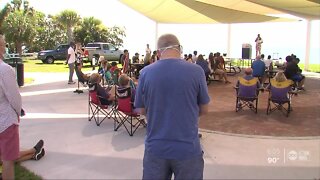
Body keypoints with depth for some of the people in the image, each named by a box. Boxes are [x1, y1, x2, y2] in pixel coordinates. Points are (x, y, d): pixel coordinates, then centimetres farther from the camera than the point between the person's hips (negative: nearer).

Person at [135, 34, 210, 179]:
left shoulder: (146, 72, -6)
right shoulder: (196, 71, -9)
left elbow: (143, 110, 4)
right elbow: (204, 110, 1)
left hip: (155, 147, 1)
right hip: (188, 147, -1)